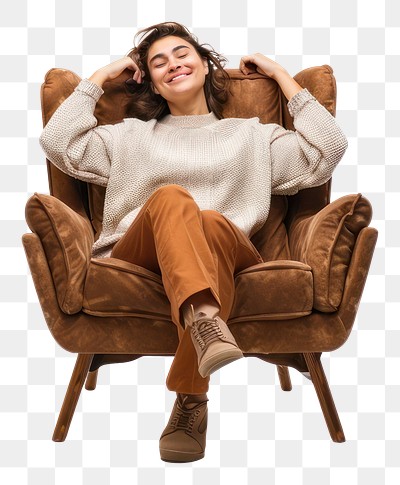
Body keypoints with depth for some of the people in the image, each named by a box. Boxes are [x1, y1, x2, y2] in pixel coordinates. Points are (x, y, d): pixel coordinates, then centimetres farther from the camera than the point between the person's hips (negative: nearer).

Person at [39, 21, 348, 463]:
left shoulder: (252, 135, 30)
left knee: (214, 224, -36)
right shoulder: (131, 136, 32)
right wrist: (100, 77, 26)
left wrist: (281, 75, 22)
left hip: (224, 258, 0)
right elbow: (59, 144, 17)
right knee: (170, 197, -33)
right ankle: (204, 320, -61)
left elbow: (327, 151, 15)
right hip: (137, 258, 0)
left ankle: (191, 399, -44)